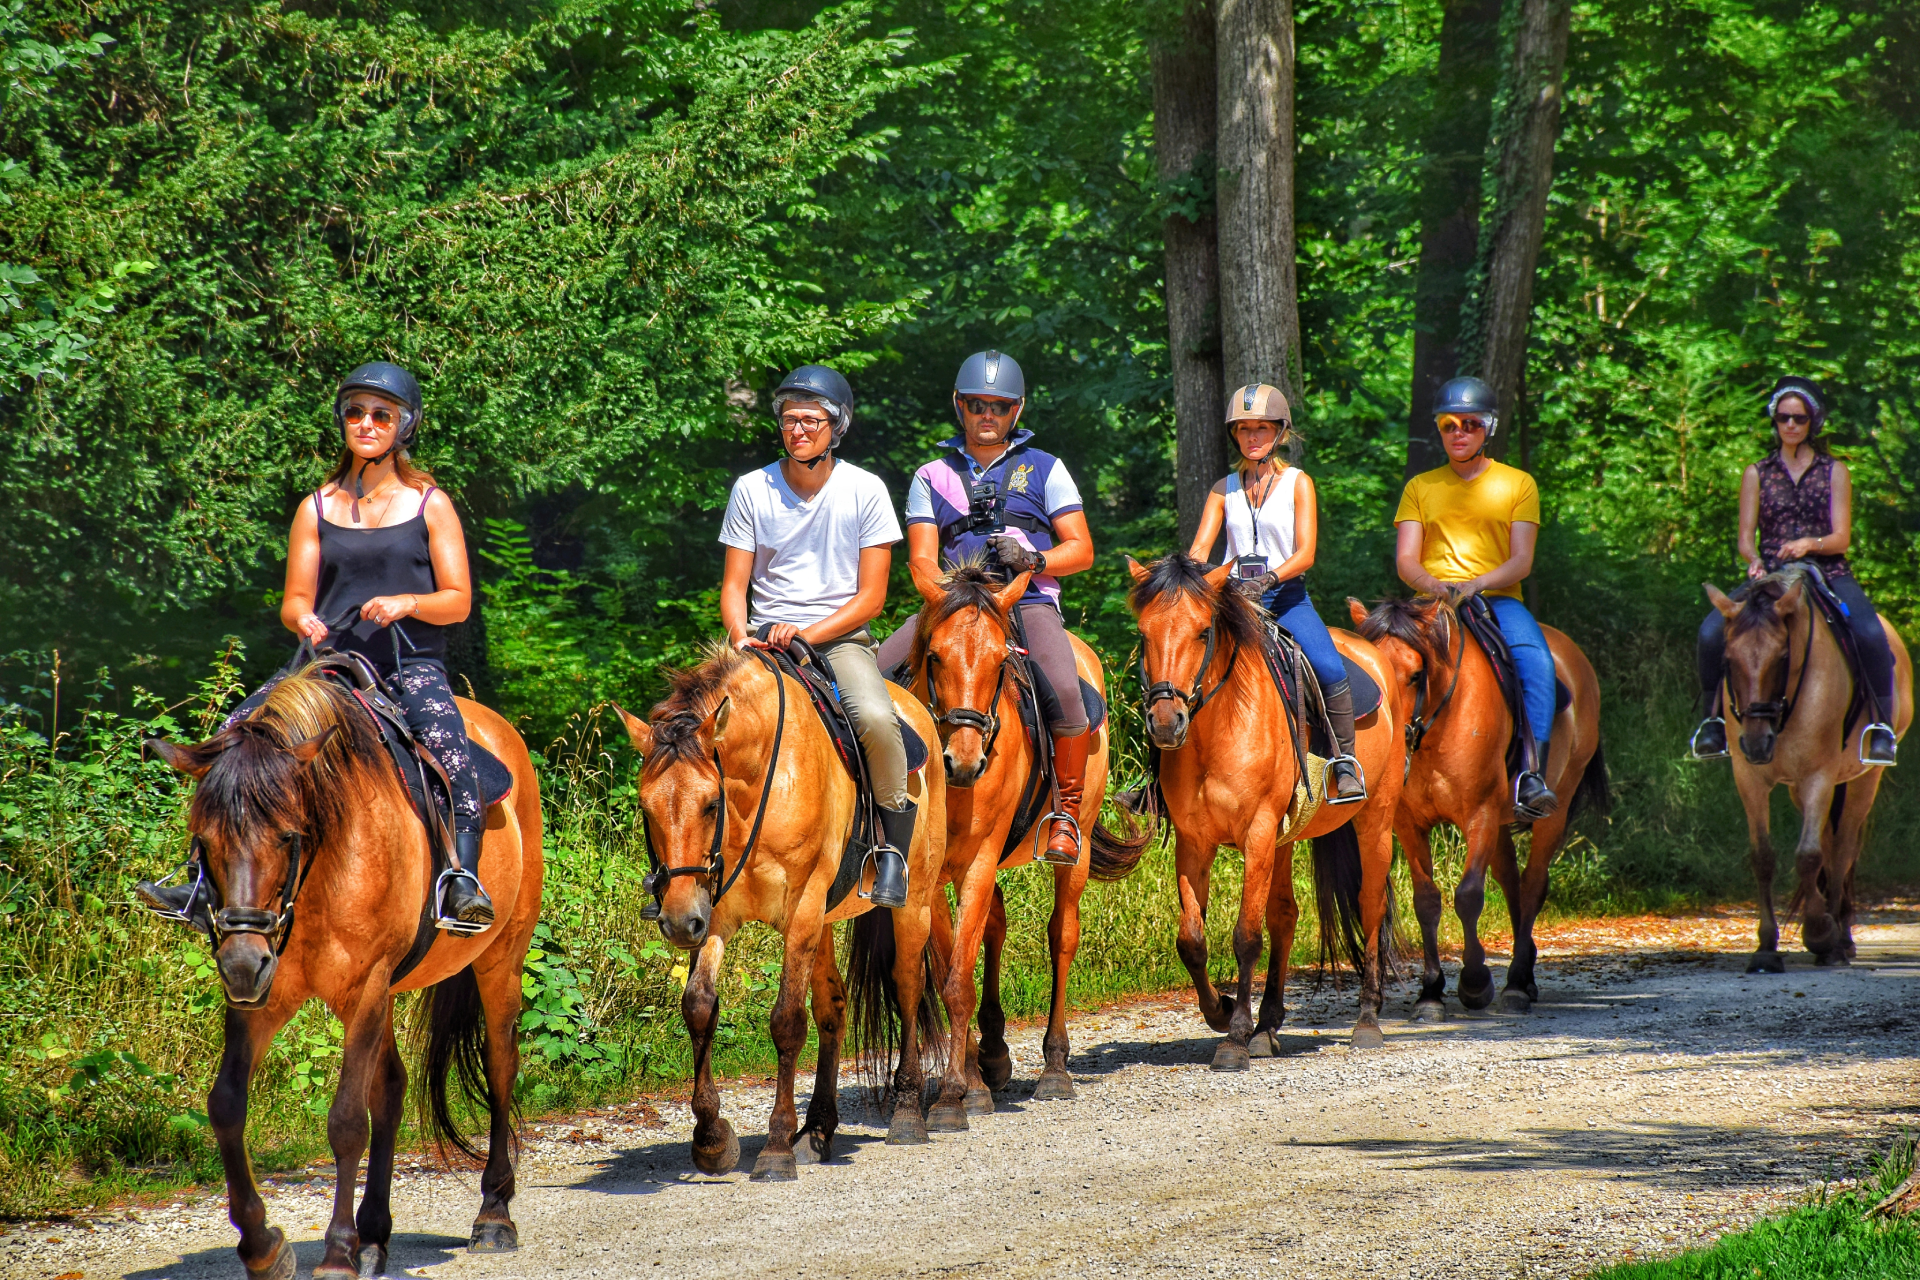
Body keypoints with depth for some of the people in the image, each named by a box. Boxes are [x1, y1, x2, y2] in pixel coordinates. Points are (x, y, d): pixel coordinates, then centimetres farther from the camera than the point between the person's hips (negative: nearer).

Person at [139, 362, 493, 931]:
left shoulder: (430, 505, 6)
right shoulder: (317, 509, 14)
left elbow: (459, 601, 3)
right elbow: (293, 601, 13)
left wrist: (408, 602, -18)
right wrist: (302, 618, -11)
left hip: (411, 664, -3)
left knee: (443, 732, -35)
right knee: (239, 731, -16)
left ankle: (462, 880, -42)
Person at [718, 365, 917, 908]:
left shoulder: (866, 491, -1)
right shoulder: (752, 490, 4)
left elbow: (871, 597, -2)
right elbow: (734, 585, 6)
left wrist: (808, 634, -16)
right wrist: (741, 635, -15)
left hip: (840, 636, -2)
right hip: (765, 638, 2)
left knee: (876, 719, -32)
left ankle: (893, 848, -11)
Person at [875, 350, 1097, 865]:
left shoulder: (1044, 470, 12)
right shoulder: (932, 477, 14)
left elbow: (1081, 550, 7)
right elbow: (922, 561, 6)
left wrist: (1034, 560, -13)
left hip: (1030, 602, -2)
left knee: (1063, 687, -32)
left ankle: (1067, 812, -16)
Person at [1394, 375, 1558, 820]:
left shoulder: (1518, 484, 12)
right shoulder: (1420, 487, 17)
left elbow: (1521, 561, 1)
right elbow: (1405, 561, 7)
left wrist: (1476, 584, -18)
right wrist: (1435, 585, -16)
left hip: (1498, 598, -1)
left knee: (1535, 657, -33)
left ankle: (1531, 776, -40)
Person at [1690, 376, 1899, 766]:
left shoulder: (1835, 472, 10)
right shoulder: (1757, 475, 12)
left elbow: (1841, 538, 1)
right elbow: (1745, 538, 7)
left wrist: (1810, 544, -20)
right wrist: (1753, 560, -17)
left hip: (1828, 573, -1)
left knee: (1871, 635, -32)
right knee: (1712, 632, -26)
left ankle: (1881, 725, -18)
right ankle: (1715, 718, -8)